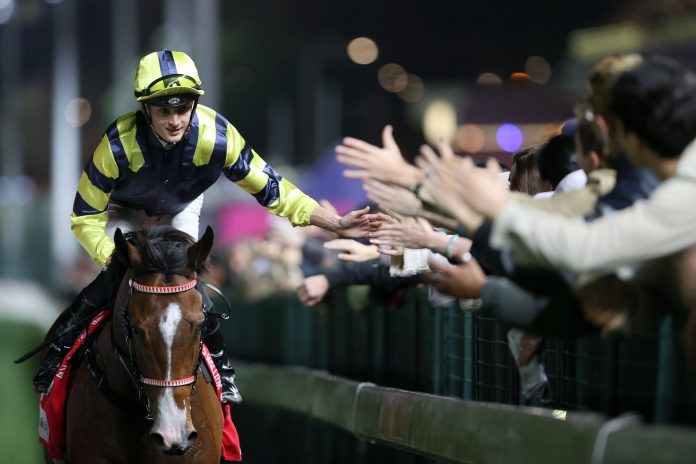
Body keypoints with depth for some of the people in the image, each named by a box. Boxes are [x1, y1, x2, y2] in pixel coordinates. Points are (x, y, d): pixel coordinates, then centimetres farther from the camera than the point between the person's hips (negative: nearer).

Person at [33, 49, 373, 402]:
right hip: (123, 211, -2)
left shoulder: (217, 137, -35)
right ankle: (58, 350, -5)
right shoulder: (119, 144, -39)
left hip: (181, 211, 2)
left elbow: (271, 190, -23)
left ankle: (219, 362, 9)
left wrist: (337, 224, -26)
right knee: (115, 278, -24)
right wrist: (114, 259, -45)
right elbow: (85, 217, -29)